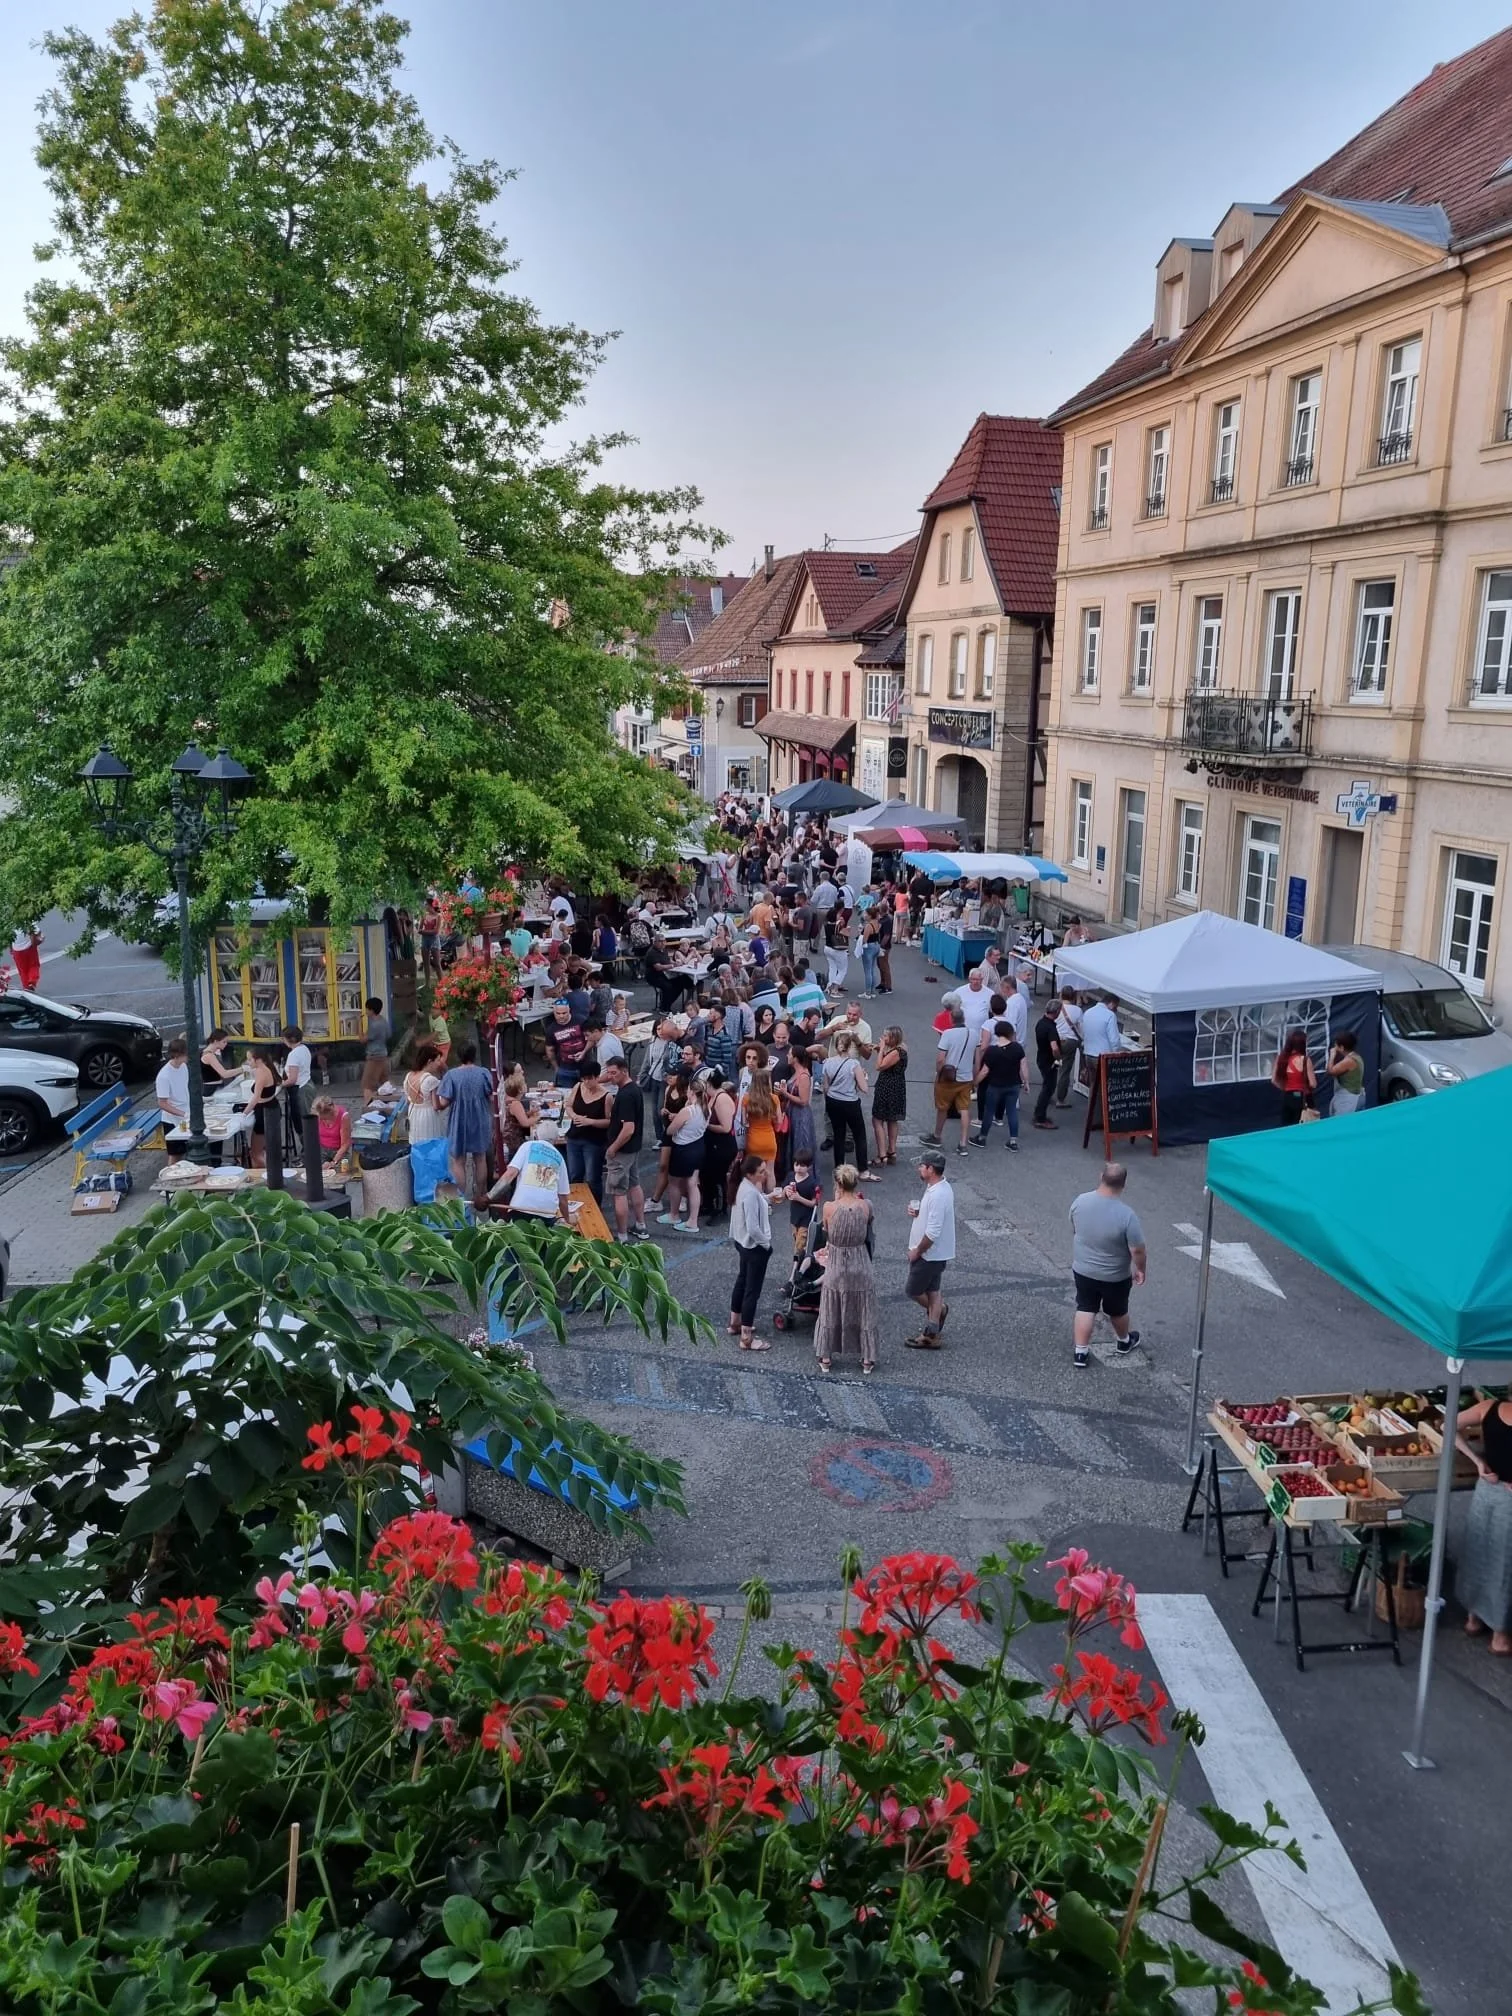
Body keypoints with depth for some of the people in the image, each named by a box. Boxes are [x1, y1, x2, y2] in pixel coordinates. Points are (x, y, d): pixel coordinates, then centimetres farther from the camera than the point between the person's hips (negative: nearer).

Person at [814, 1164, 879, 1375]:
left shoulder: (829, 1208, -17)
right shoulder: (866, 1206, -13)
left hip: (836, 1266, -1)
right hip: (860, 1265, 1)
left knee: (831, 1313, 17)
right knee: (864, 1313, 16)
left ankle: (825, 1357, 27)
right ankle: (867, 1359, 25)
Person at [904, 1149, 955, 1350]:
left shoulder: (938, 1195, -29)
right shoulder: (940, 1188, 3)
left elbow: (932, 1233, -29)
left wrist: (916, 1251, -17)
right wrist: (918, 1213, 0)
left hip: (930, 1254, -10)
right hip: (935, 1253, 10)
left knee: (912, 1290, 7)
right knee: (932, 1292, 15)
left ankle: (938, 1310, 28)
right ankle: (931, 1335, 23)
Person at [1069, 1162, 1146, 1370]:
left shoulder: (1080, 1201, -15)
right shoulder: (1126, 1215, -30)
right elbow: (1137, 1250, -21)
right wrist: (1140, 1270, -2)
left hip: (1082, 1270, 2)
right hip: (1115, 1277, -2)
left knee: (1085, 1309, 18)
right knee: (1118, 1311, 22)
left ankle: (1081, 1353, 21)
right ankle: (1124, 1343, 46)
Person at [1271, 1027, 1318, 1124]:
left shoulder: (1281, 1058, 1)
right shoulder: (1305, 1060, -13)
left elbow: (1274, 1080, 6)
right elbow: (1313, 1084, -13)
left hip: (1286, 1097, 5)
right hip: (1302, 1098, -5)